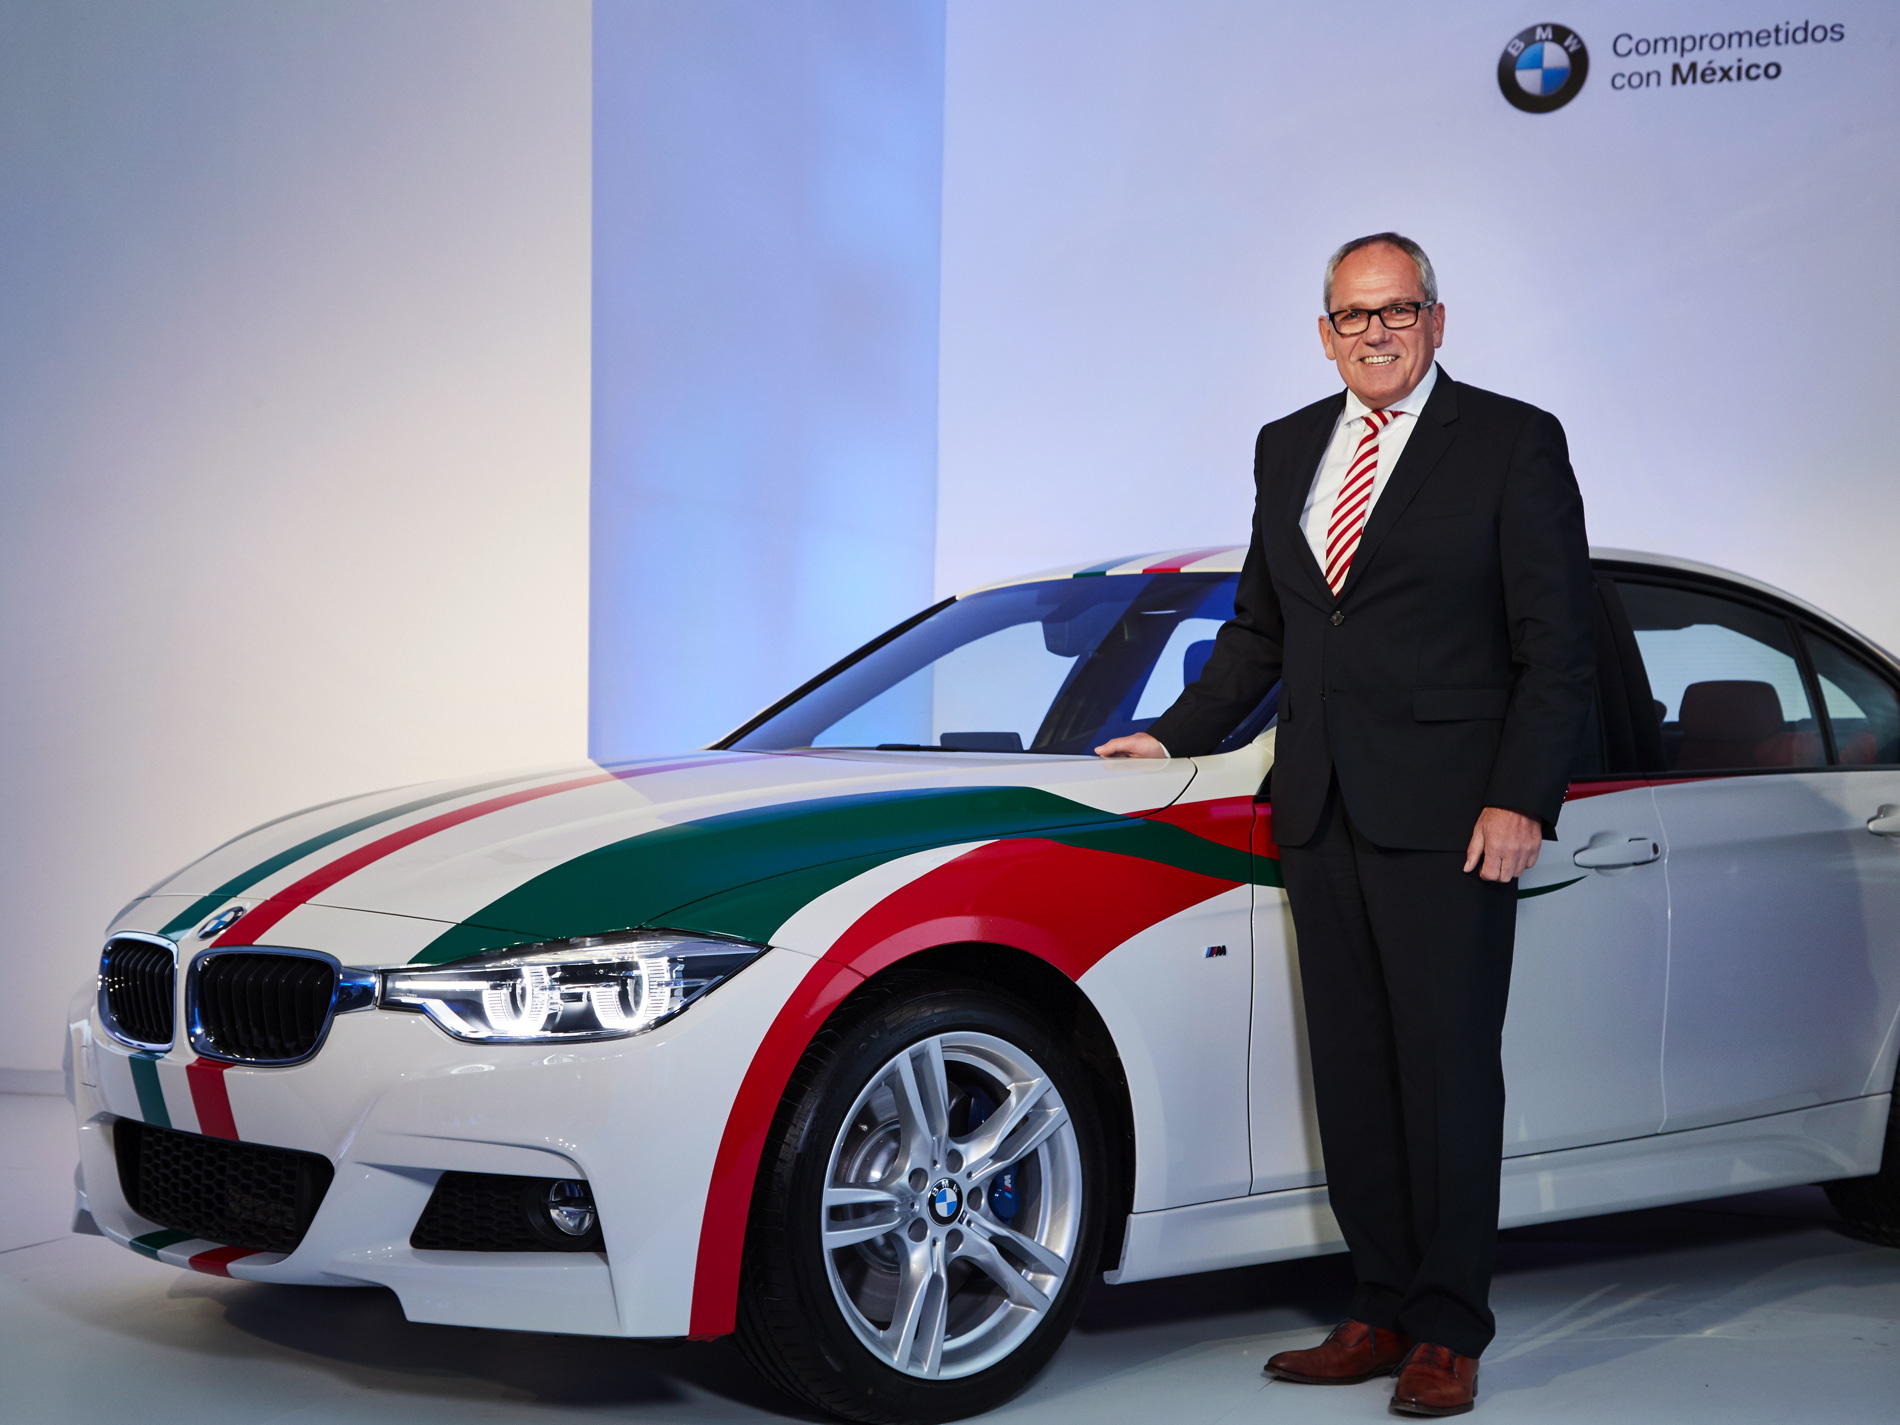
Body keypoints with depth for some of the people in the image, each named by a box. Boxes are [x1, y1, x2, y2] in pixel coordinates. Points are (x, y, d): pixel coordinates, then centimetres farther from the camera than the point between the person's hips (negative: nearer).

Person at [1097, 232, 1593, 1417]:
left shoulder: (1514, 442, -1)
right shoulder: (1288, 450, 16)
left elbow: (1559, 642, -5)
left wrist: (1519, 801, -13)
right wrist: (1175, 737, 15)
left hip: (1449, 817, -5)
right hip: (1321, 813, 5)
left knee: (1448, 1072, -1)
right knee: (1352, 1075, 8)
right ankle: (1383, 1311, 17)